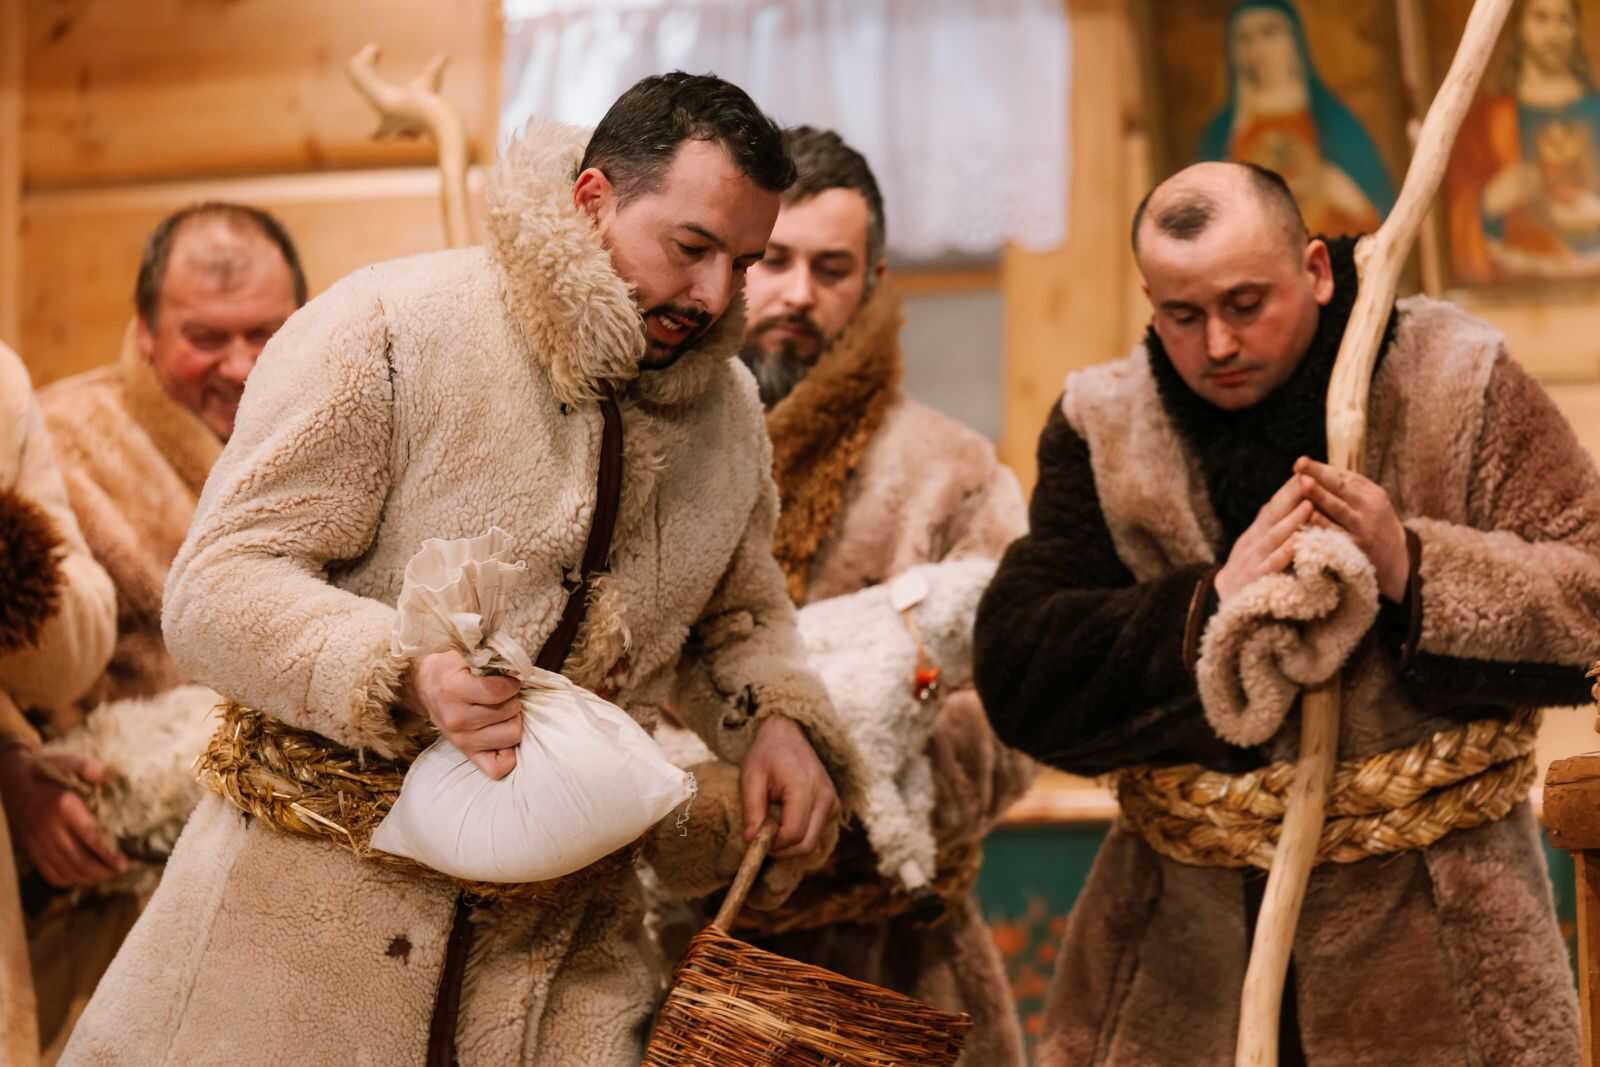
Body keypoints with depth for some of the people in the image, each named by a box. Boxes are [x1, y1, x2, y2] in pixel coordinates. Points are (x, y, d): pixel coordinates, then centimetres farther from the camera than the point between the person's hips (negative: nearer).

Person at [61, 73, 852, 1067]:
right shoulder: (382, 333, -12)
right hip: (321, 891, -4)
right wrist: (406, 673, -32)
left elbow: (740, 614, 25)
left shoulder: (728, 409, 7)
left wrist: (775, 719, 2)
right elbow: (218, 590, -15)